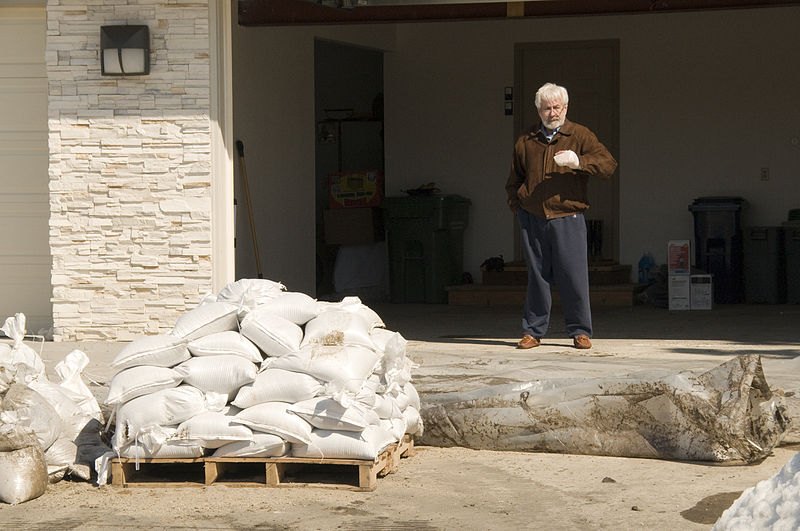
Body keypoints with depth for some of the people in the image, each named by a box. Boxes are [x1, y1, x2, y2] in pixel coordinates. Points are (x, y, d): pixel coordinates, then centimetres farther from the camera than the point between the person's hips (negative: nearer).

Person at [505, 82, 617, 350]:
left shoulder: (580, 136, 5)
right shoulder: (525, 142, 14)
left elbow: (608, 165, -6)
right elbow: (514, 180, 27)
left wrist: (579, 162, -21)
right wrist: (516, 205, 12)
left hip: (567, 218, -2)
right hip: (532, 219, 2)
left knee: (573, 275, -5)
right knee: (536, 276, 3)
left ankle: (580, 331, 5)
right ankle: (532, 331, 11)